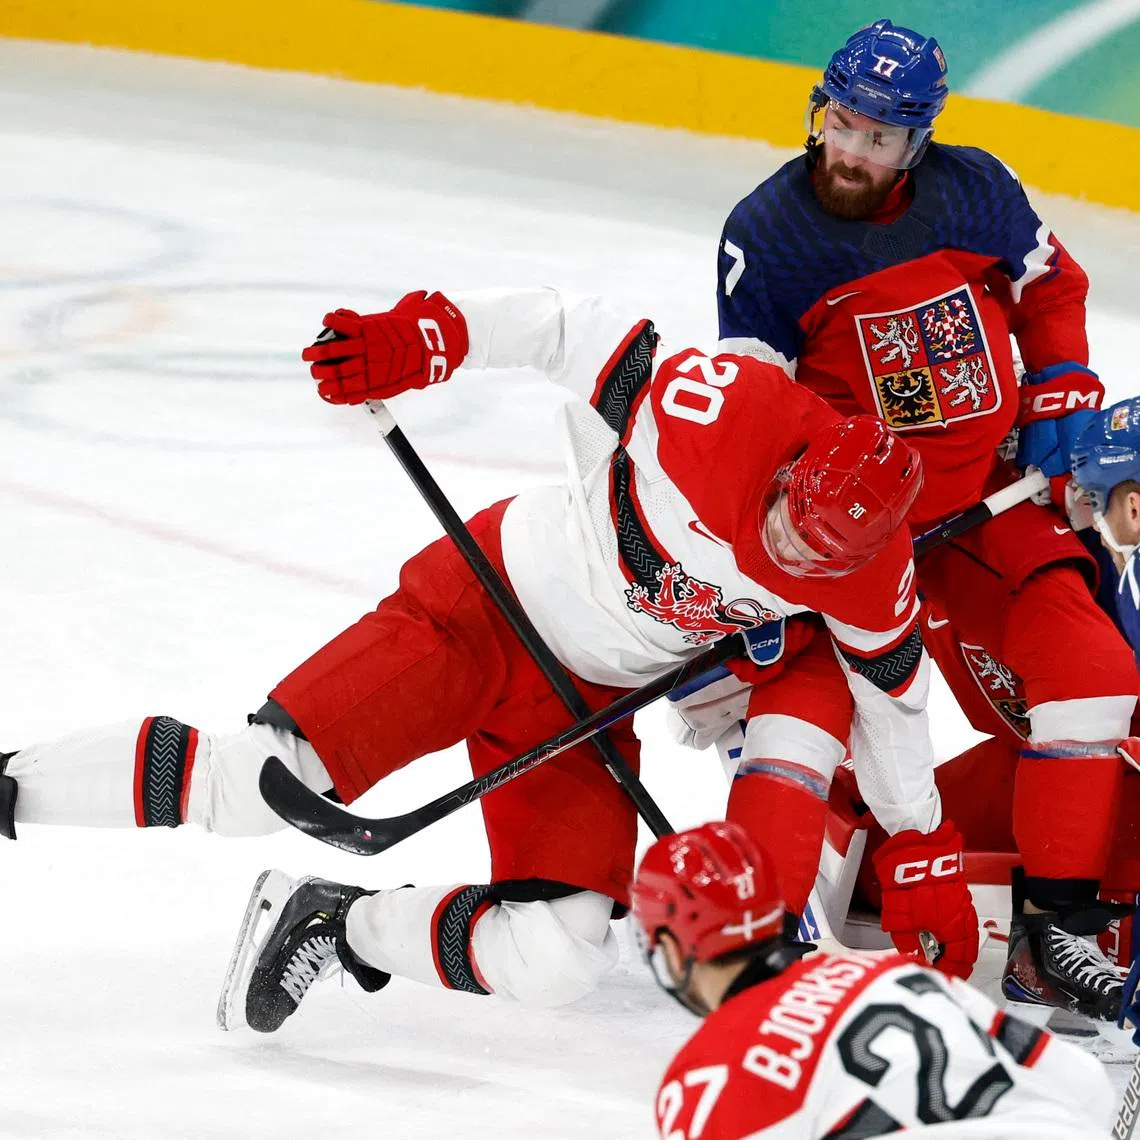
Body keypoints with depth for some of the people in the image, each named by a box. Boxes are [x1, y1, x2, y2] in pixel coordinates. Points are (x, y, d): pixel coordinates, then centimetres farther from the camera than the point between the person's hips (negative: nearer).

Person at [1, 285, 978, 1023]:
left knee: (556, 962, -13)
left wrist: (924, 851, 10)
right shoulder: (722, 411, -28)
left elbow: (892, 695, 3)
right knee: (263, 785, -20)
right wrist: (425, 337, -30)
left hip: (586, 710, 4)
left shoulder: (868, 573, -15)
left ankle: (340, 925, 9)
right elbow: (568, 334, -18)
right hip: (485, 609, -4)